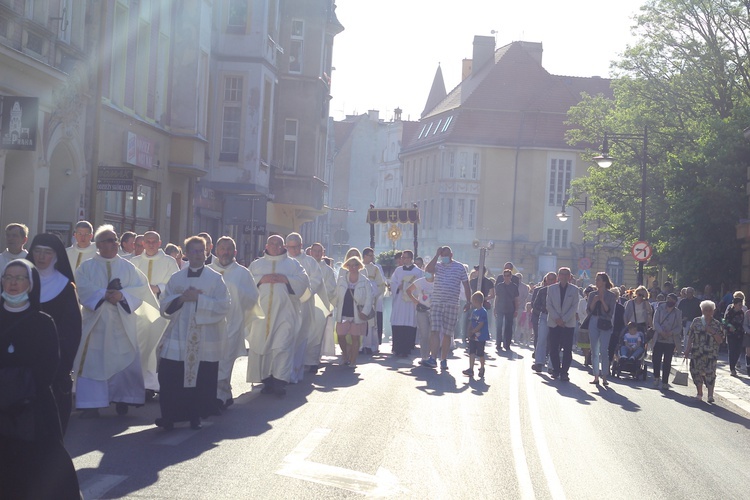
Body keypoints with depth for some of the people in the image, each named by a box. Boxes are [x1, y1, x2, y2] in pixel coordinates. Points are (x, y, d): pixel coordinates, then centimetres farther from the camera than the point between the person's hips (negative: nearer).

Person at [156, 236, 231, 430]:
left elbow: (224, 306, -8)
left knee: (201, 381, 2)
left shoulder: (215, 279, 2)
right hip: (178, 339, 2)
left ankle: (196, 417, 16)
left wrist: (199, 298, -15)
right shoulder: (176, 278, 10)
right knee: (170, 378, -6)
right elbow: (165, 306, 6)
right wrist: (181, 298, -13)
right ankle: (170, 416, 4)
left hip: (205, 341, -2)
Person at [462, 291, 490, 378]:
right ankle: (471, 369, 2)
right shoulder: (474, 311, 11)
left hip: (480, 337, -8)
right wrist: (469, 331, 0)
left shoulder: (483, 312, -16)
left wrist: (472, 332, -17)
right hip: (473, 337, 8)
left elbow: (480, 325, -20)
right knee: (472, 353, 3)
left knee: (480, 353, 5)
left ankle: (482, 369, 20)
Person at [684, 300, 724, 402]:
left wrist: (713, 332, -14)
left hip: (711, 354, -2)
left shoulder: (716, 324, 3)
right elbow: (690, 336, 8)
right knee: (696, 372, 4)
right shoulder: (696, 321, 6)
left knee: (710, 373, -10)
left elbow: (720, 340, 1)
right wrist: (687, 349, 3)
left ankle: (710, 395, -7)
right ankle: (699, 393, 21)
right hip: (697, 352, 2)